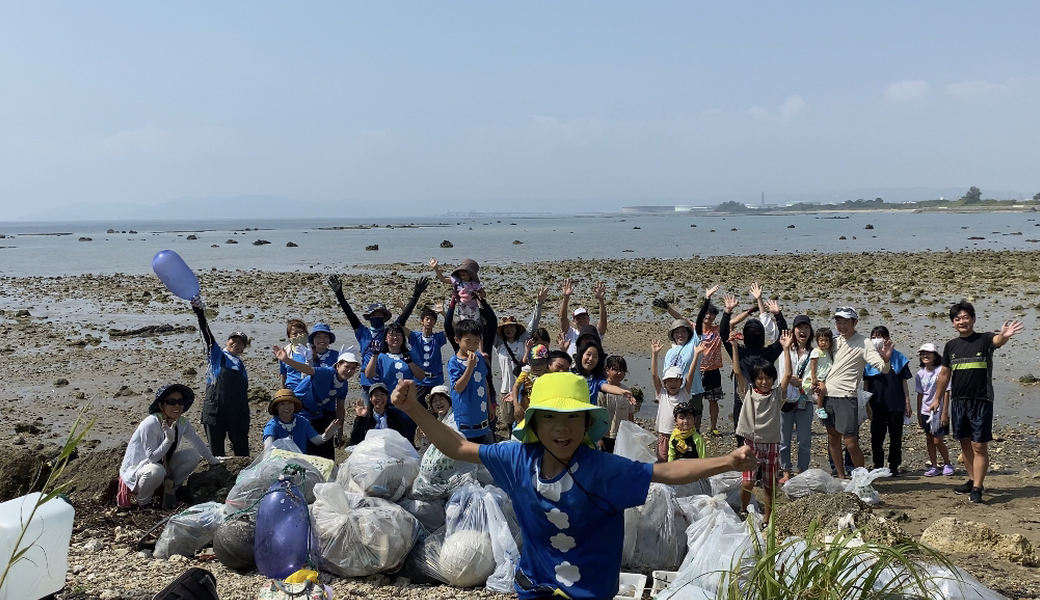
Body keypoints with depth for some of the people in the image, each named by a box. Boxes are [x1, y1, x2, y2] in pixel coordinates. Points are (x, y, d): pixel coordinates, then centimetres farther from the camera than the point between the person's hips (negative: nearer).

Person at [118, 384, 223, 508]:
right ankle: (143, 502, -9)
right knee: (156, 471, -39)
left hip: (163, 464, 6)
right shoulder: (150, 424, -30)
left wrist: (212, 460, 15)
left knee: (193, 455, -12)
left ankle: (174, 487, 8)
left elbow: (197, 441, 9)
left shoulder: (182, 422, -9)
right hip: (135, 469, -6)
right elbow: (152, 458, -29)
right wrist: (169, 439, -40)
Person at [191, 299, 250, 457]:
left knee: (242, 450, 5)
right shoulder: (217, 354, 9)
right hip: (215, 412, -3)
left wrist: (245, 417, 15)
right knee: (216, 451, 2)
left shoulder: (241, 365, 17)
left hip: (238, 414, 3)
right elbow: (206, 333, -6)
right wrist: (199, 313, -21)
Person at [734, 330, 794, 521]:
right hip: (751, 443, -1)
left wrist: (786, 348, -14)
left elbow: (788, 374, -9)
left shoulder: (777, 394, 1)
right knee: (747, 484, -7)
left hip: (771, 444, 1)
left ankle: (767, 518, 24)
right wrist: (735, 346, -10)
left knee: (770, 485, 10)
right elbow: (737, 372, -5)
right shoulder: (748, 392, 1)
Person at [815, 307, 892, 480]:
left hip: (846, 396, -6)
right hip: (828, 395, 7)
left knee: (850, 442, -7)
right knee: (833, 438, 12)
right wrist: (822, 382, 6)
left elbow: (883, 368, -16)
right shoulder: (835, 341, 11)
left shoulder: (863, 343, -7)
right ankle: (841, 477, 24)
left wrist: (885, 359, -38)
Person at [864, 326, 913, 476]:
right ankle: (878, 466, 15)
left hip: (896, 404, 0)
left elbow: (904, 381, 5)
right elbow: (866, 383, 5)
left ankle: (894, 466, 16)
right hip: (877, 405, 0)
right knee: (877, 437, 5)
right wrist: (866, 404, 0)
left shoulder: (897, 356, 3)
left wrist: (907, 403, 2)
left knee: (896, 437, 7)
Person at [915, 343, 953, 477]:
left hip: (938, 411, -5)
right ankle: (933, 466, 18)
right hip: (925, 412, 5)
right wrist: (919, 413, 10)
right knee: (929, 440, 10)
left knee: (938, 441, -4)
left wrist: (944, 412, -12)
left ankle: (947, 464, 16)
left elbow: (946, 393, -9)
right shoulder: (920, 373, 5)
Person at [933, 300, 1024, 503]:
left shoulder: (984, 339, -4)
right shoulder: (951, 346, 7)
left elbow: (997, 340, -29)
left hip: (981, 402, -4)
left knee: (979, 445, -4)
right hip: (958, 402, 5)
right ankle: (973, 480, 28)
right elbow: (944, 375, 12)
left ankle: (977, 488, 0)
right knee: (965, 443, 14)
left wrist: (1004, 335, -53)